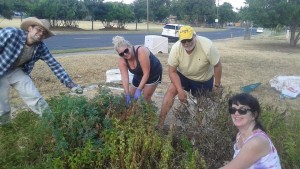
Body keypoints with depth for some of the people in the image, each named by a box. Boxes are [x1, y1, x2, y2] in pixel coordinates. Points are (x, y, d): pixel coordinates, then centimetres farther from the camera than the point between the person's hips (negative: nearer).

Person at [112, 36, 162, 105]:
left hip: (154, 73, -6)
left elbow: (146, 73, -33)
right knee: (131, 96, 9)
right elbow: (124, 77, -24)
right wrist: (127, 94, -33)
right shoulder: (122, 60, -19)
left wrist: (139, 90, -35)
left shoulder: (141, 51, -36)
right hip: (139, 75, 6)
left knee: (146, 98, -10)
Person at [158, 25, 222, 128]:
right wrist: (180, 91, -25)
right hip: (183, 75, 1)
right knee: (171, 91, -19)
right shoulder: (176, 48, -27)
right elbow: (172, 71, -18)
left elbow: (217, 66, -19)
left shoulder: (207, 46, -32)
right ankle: (160, 123, -15)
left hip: (204, 79, 0)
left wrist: (217, 86, -14)